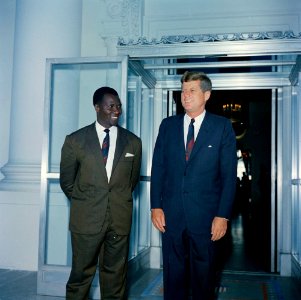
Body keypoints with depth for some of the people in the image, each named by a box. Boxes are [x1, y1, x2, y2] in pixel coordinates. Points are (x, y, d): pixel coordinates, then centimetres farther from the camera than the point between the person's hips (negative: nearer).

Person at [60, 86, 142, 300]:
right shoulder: (75, 140, -1)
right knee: (81, 274, 8)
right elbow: (67, 180, 8)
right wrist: (84, 203, 11)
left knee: (115, 274, 11)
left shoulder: (133, 142, 4)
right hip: (86, 218, -1)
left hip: (120, 219, 2)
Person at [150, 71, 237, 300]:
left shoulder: (222, 127, 0)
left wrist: (223, 215, -8)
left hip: (205, 215, -2)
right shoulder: (168, 125, 7)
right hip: (171, 214, 2)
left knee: (203, 274, 11)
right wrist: (156, 206, 0)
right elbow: (158, 168, 7)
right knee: (173, 273, 11)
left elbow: (229, 174, -3)